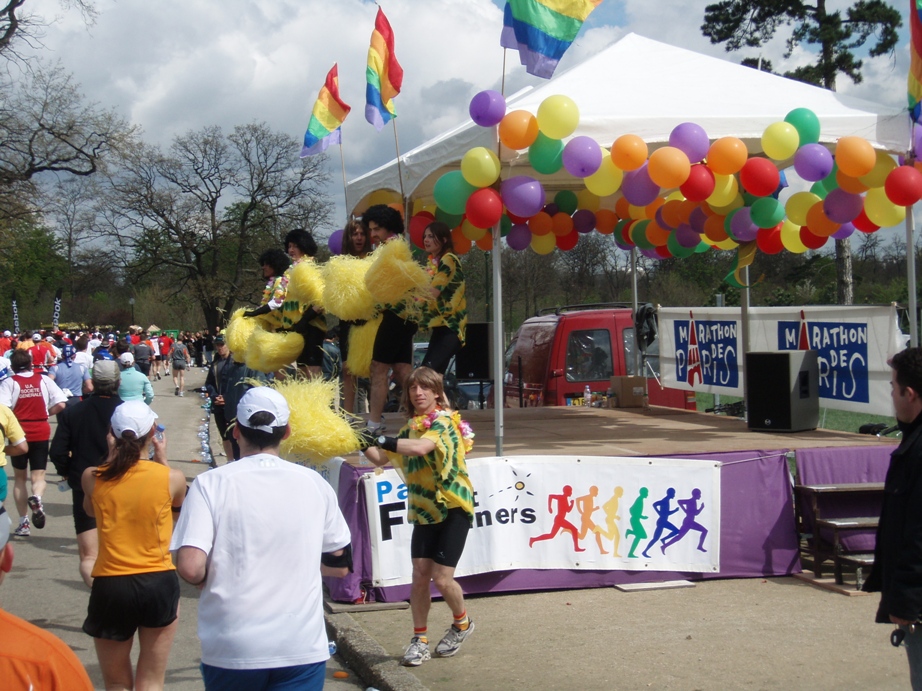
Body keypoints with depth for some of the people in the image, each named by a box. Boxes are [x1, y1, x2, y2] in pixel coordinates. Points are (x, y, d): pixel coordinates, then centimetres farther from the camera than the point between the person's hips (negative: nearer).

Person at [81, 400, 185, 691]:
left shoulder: (92, 478, -5)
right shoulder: (171, 478, -9)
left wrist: (112, 456, 13)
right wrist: (163, 460, 18)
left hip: (110, 585, 1)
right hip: (159, 582, -1)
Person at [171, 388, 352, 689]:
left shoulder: (211, 484, -7)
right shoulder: (315, 484, 0)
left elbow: (191, 568, -16)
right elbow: (340, 564, 8)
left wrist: (217, 576, 5)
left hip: (231, 650, 0)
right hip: (302, 649, 0)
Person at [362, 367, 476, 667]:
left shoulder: (443, 422, -13)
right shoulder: (410, 428, 10)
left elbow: (421, 447, -33)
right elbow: (381, 459, 11)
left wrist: (380, 440, -36)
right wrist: (362, 442, -5)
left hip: (453, 508, -6)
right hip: (424, 510, 6)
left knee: (442, 578, -8)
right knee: (420, 575, 0)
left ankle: (462, 623, 20)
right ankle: (420, 639, 12)